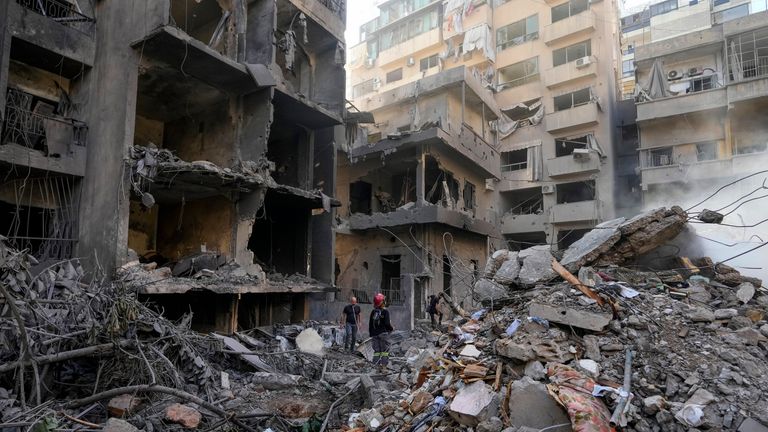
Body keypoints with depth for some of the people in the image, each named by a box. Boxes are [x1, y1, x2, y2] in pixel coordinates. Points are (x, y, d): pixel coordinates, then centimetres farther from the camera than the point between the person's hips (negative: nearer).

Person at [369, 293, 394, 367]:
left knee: (376, 350, 9)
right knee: (385, 349, 1)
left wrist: (370, 333, 18)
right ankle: (384, 365, -3)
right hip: (383, 333, -5)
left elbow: (370, 324, 9)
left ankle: (377, 365, 9)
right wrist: (392, 328, 6)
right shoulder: (385, 311, -10)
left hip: (375, 333, 5)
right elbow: (387, 323, -13)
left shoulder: (373, 312, 6)